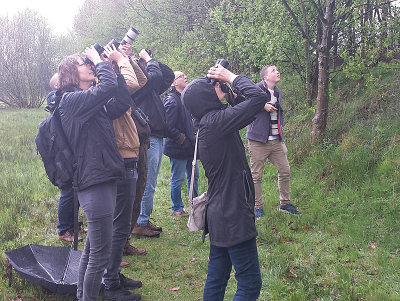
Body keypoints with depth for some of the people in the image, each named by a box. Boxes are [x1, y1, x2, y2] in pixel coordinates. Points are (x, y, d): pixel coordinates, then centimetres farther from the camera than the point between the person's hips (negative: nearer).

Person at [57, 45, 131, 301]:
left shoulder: (94, 103, 16)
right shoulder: (71, 100, -12)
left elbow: (122, 103, 6)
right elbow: (108, 87, -24)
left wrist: (115, 66, 5)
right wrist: (101, 61, -6)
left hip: (104, 179, 10)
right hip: (94, 183, -10)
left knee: (92, 248, 20)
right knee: (101, 254, -4)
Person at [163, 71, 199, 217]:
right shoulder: (172, 100, -16)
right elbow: (168, 126, -21)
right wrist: (180, 138, -14)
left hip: (189, 146, 9)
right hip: (178, 148, -9)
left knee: (194, 175, 17)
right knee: (178, 179, 2)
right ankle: (177, 209, 16)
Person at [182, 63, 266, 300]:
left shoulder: (207, 123, 10)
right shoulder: (216, 121, -20)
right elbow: (259, 97, -25)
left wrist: (229, 80, 8)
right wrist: (232, 77, -10)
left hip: (219, 214, 10)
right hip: (234, 216, -10)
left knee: (217, 279, 17)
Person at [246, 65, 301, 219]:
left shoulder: (278, 92, 16)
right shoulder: (257, 88, -8)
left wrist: (280, 127, 15)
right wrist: (263, 105, -20)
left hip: (276, 141, 7)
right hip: (258, 142, -7)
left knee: (285, 171, 9)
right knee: (256, 176, 0)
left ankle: (285, 203, 25)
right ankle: (258, 207, 13)